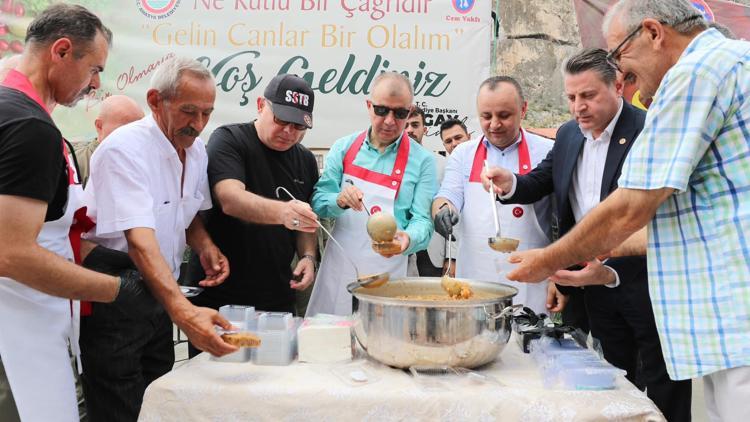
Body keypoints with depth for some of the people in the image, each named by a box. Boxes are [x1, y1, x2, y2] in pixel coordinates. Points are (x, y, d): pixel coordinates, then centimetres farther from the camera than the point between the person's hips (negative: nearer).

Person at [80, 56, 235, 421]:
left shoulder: (196, 150, 3)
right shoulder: (124, 149, -22)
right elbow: (140, 240, -33)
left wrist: (205, 246, -4)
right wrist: (182, 310, -45)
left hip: (160, 297, 7)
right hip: (112, 306, -7)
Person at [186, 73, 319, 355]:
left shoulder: (306, 160, 9)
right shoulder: (229, 140, -8)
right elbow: (230, 199, -26)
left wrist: (308, 256, -2)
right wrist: (281, 212, -44)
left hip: (278, 298, 5)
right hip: (219, 296, -5)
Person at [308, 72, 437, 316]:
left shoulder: (422, 161, -3)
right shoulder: (344, 148, 3)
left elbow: (423, 220, -6)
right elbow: (317, 202, 3)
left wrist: (408, 238, -28)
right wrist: (339, 201, -19)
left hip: (387, 272, -2)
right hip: (337, 269, 2)